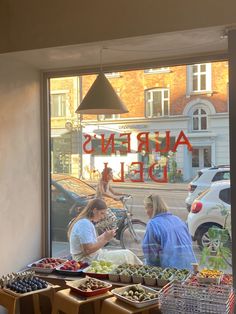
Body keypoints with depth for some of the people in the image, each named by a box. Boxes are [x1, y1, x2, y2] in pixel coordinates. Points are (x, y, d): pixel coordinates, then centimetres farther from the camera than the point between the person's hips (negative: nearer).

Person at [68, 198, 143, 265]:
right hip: (88, 260, -10)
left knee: (127, 254, 6)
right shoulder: (85, 224, -19)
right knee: (127, 256, -12)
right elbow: (88, 250, -23)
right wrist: (105, 239, -18)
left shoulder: (83, 221, 13)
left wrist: (104, 236, 4)